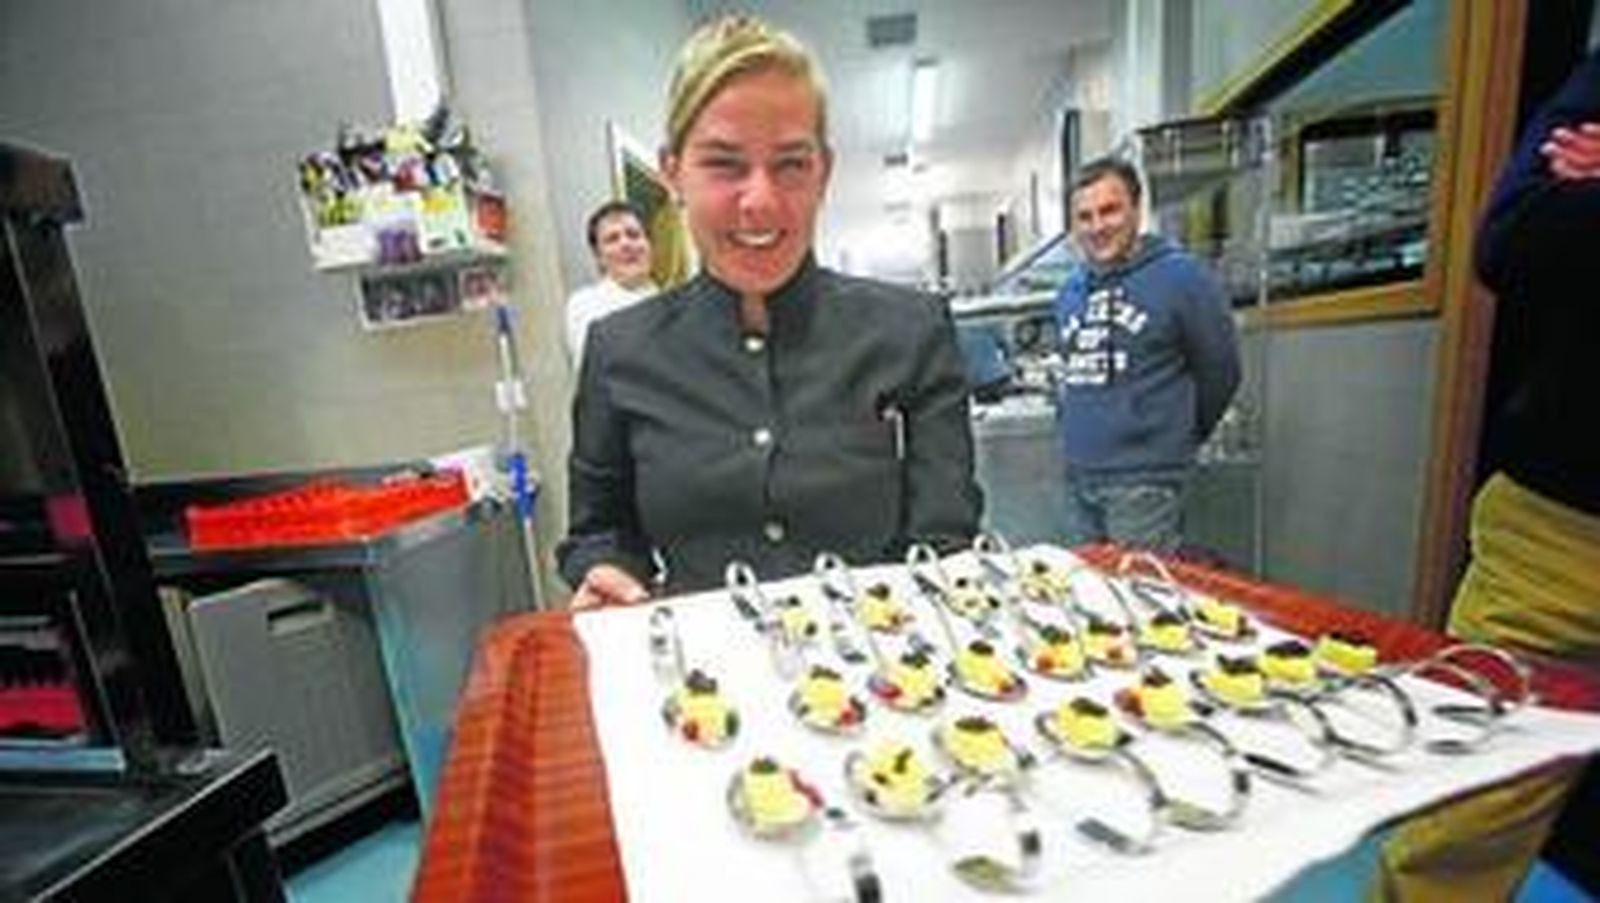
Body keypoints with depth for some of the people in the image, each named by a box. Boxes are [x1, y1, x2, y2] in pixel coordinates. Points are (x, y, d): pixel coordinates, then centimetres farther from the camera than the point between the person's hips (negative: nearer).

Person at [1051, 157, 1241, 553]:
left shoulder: (1180, 276, -6)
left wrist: (1177, 436, 10)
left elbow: (1220, 371, 0)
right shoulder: (1069, 291, 11)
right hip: (1077, 476, 6)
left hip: (1145, 480, -6)